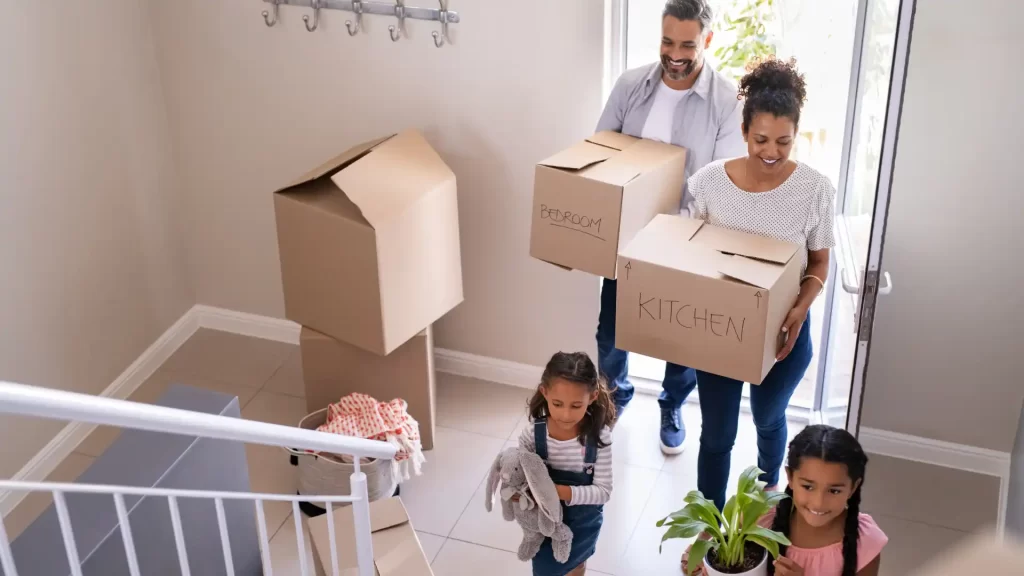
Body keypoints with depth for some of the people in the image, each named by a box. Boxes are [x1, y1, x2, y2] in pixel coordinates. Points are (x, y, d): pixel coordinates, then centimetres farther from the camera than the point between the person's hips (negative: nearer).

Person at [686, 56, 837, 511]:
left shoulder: (816, 190, -16)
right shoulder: (709, 181, -15)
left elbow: (819, 264, -5)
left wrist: (800, 310, -23)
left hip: (783, 331, 0)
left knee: (768, 421, 26)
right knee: (716, 434, 11)